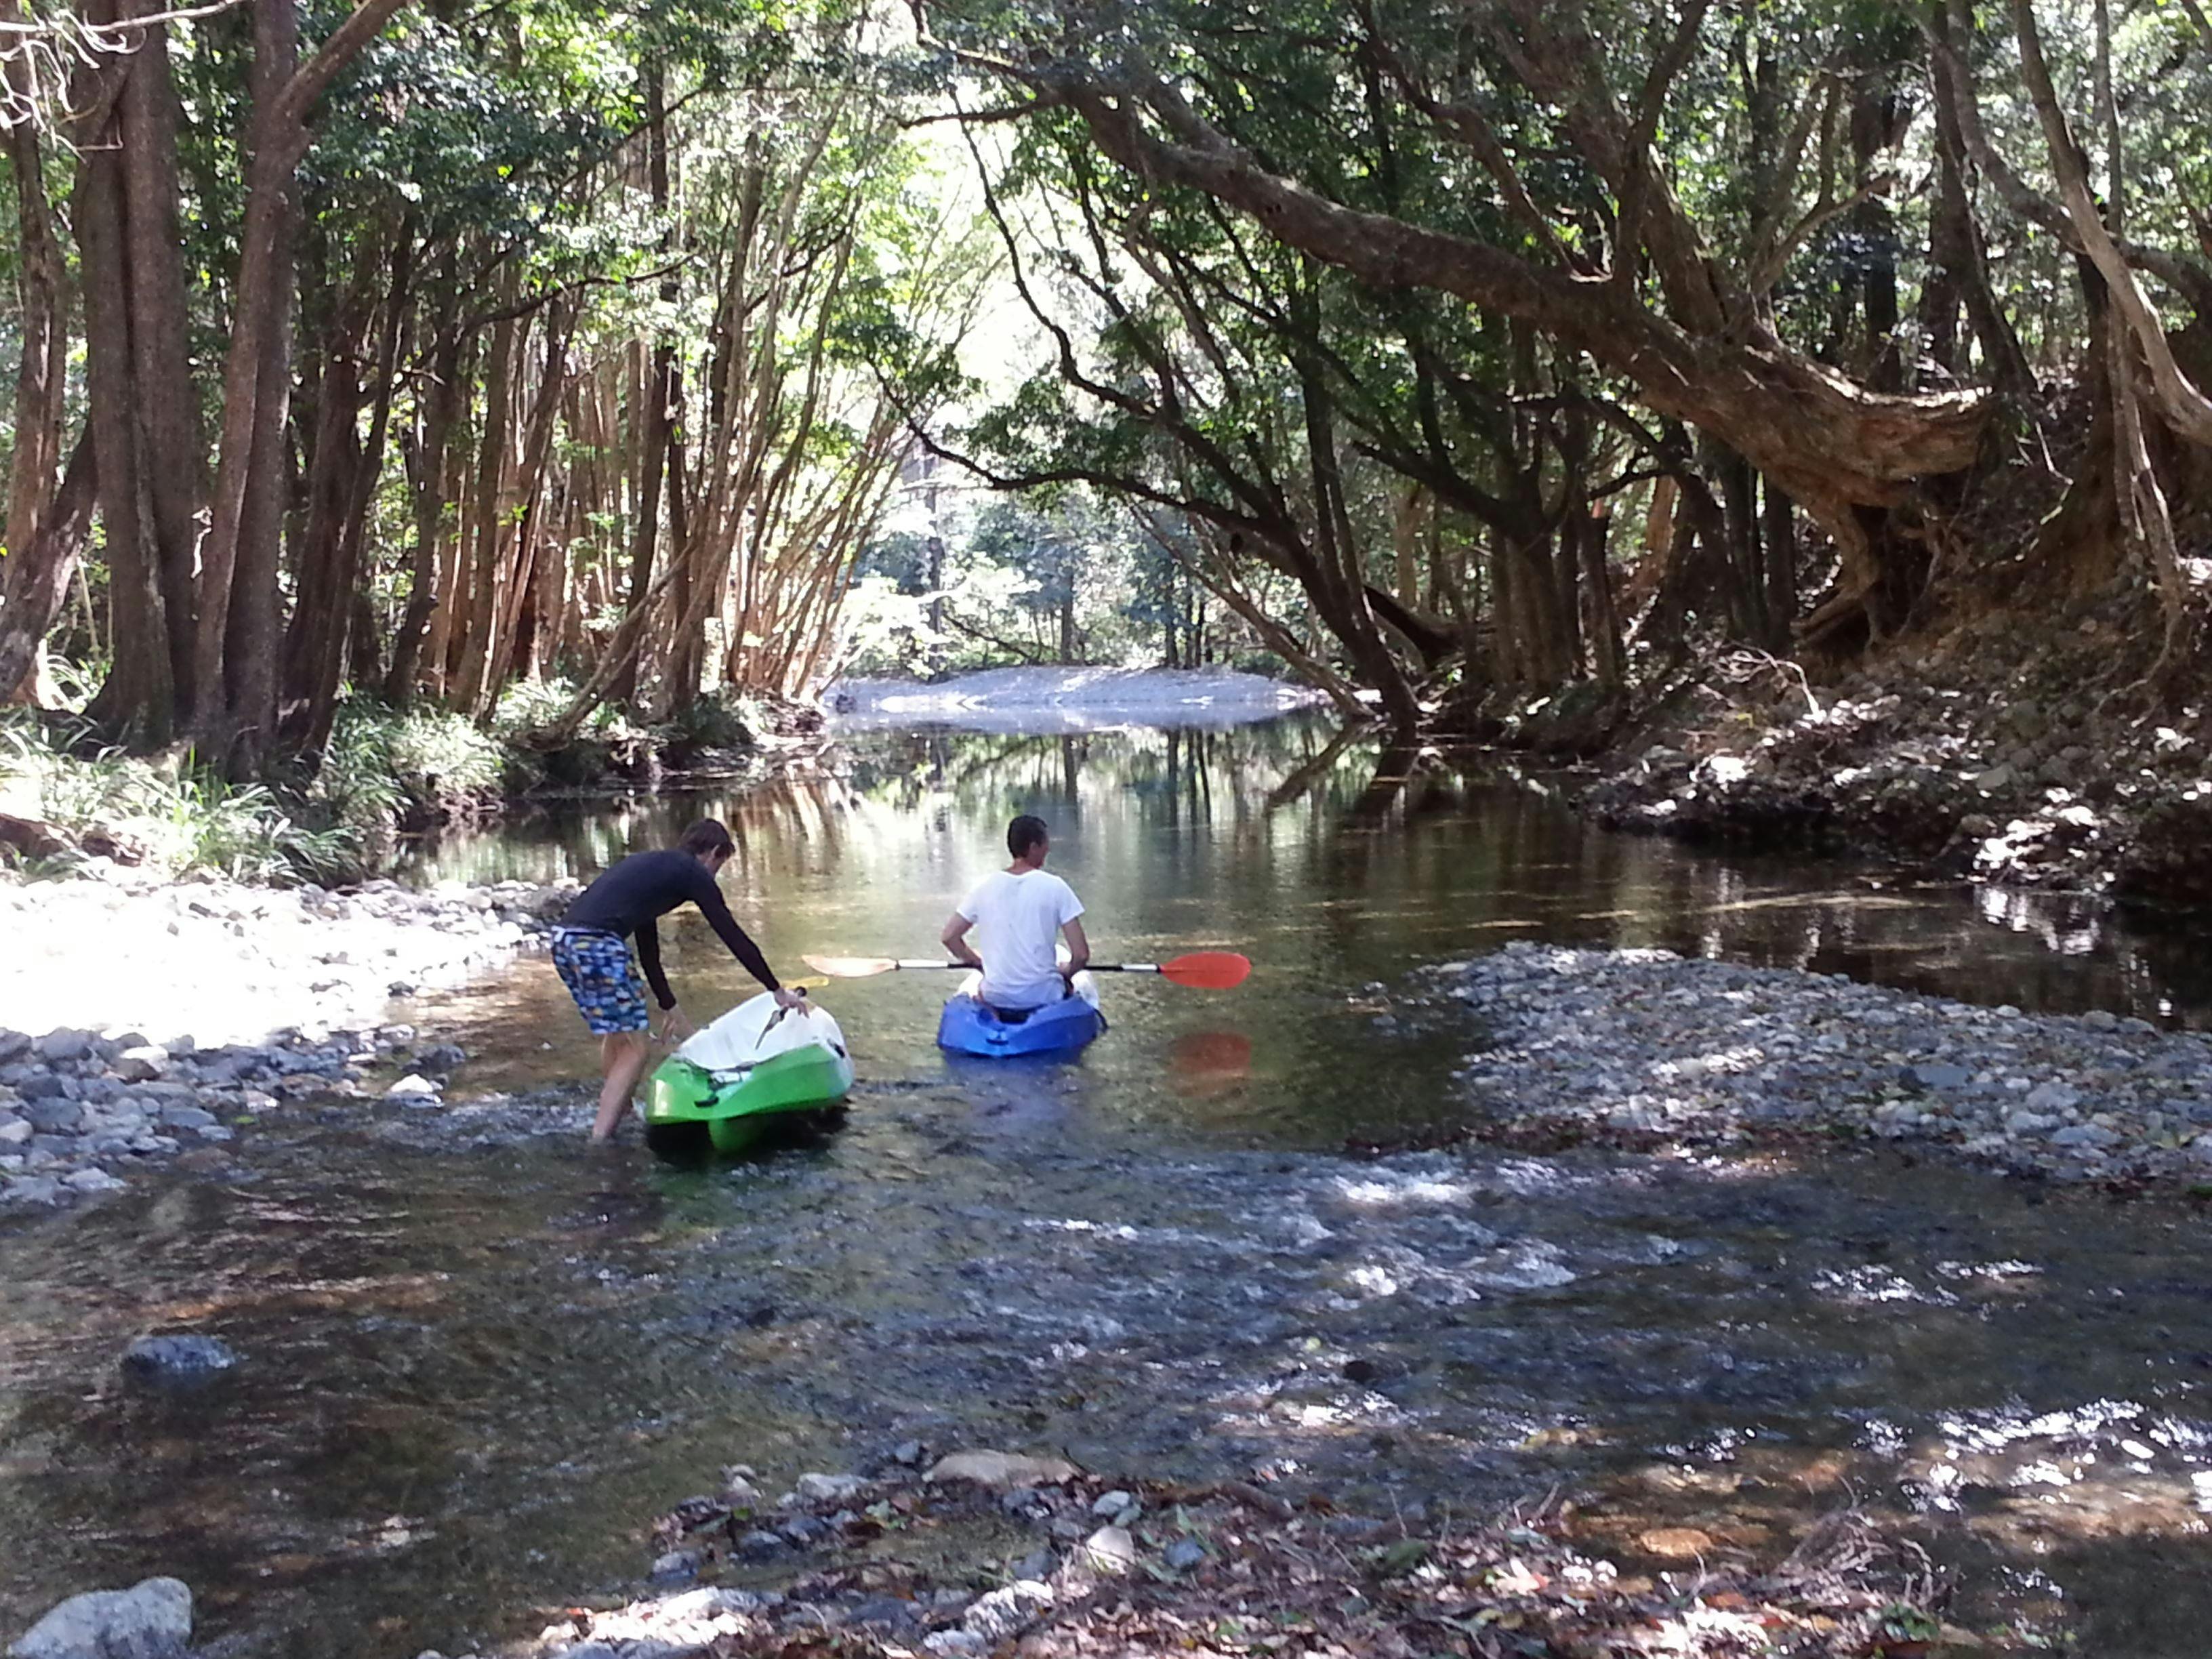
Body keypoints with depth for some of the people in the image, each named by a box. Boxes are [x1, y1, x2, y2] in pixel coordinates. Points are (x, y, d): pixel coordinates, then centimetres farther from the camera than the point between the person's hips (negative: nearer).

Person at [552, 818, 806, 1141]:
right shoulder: (694, 872, 7)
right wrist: (777, 990, 14)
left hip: (563, 940, 9)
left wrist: (669, 1007, 44)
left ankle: (615, 1117, 40)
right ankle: (598, 1141, -3)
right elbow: (734, 936, 6)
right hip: (597, 945, -9)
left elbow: (648, 947, 36)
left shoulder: (651, 865, 30)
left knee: (615, 1038, 26)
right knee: (634, 1049, 0)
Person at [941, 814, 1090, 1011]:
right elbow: (1081, 954, -12)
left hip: (995, 999, 2)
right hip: (1044, 997, -2)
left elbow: (948, 937, 2)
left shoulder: (985, 886, -1)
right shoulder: (1055, 887, -9)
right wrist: (1066, 972, 9)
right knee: (1082, 981, 32)